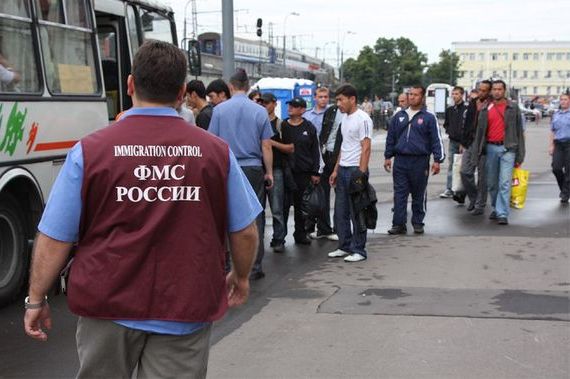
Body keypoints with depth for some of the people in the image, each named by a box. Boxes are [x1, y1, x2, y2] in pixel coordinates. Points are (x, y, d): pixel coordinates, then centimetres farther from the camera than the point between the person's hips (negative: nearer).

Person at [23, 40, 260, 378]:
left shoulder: (90, 151, -8)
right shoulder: (216, 151, -4)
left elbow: (54, 239, -5)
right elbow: (245, 232, 4)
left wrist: (36, 300, 8)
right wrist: (241, 277, 22)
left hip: (108, 305, 0)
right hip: (187, 310, 0)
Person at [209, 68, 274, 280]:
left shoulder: (219, 110, -1)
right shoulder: (260, 111, 0)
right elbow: (266, 146, 1)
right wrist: (269, 172, 9)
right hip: (253, 169, 0)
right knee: (254, 218, 6)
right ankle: (255, 268, 10)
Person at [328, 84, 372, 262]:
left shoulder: (362, 119, -12)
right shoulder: (345, 118, 15)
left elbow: (366, 148, -16)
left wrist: (361, 174, -20)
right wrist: (336, 170, 18)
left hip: (356, 170, -9)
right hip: (343, 169, 9)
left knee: (356, 214, -2)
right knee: (340, 212, 12)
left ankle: (359, 250, 6)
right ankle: (345, 247, 22)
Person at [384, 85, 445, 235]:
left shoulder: (429, 117, -1)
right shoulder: (399, 116, 10)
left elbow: (436, 140, -2)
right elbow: (391, 137, 16)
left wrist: (437, 160, -7)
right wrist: (388, 156, 12)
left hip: (420, 161, -3)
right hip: (400, 161, 3)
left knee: (419, 194, 7)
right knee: (399, 194, 0)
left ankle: (418, 223, 17)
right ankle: (399, 224, 3)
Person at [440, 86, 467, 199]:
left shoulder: (466, 109, -8)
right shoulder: (449, 110, 12)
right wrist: (448, 131, 7)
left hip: (463, 142, -6)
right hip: (452, 141, 6)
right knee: (451, 166, 6)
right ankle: (449, 189, 8)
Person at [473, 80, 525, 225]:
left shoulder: (513, 108, 3)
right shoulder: (486, 109, 9)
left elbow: (519, 131, 2)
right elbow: (480, 131, 13)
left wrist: (520, 156, -2)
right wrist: (478, 152, 9)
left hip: (507, 148, -3)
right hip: (490, 148, 3)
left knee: (505, 183, -10)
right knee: (491, 183, 10)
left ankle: (502, 214, -10)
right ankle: (496, 208, 27)